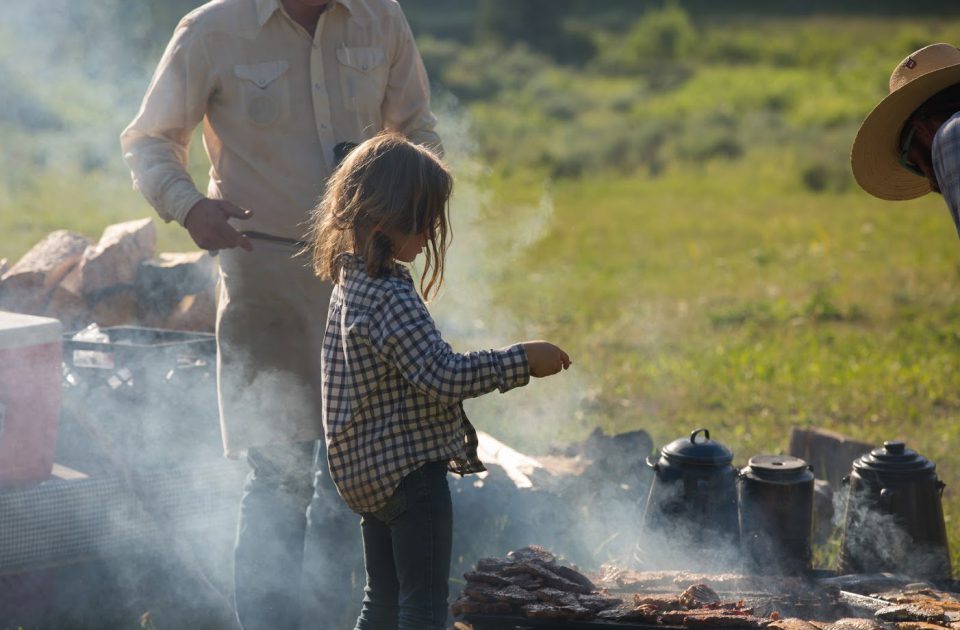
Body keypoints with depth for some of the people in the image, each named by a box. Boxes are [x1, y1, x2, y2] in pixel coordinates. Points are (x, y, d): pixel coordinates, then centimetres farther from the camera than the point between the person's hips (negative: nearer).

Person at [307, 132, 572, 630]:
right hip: (409, 471, -10)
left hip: (366, 472, 10)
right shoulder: (391, 298, -22)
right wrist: (521, 361, -18)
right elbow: (444, 375, -26)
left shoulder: (351, 281, 9)